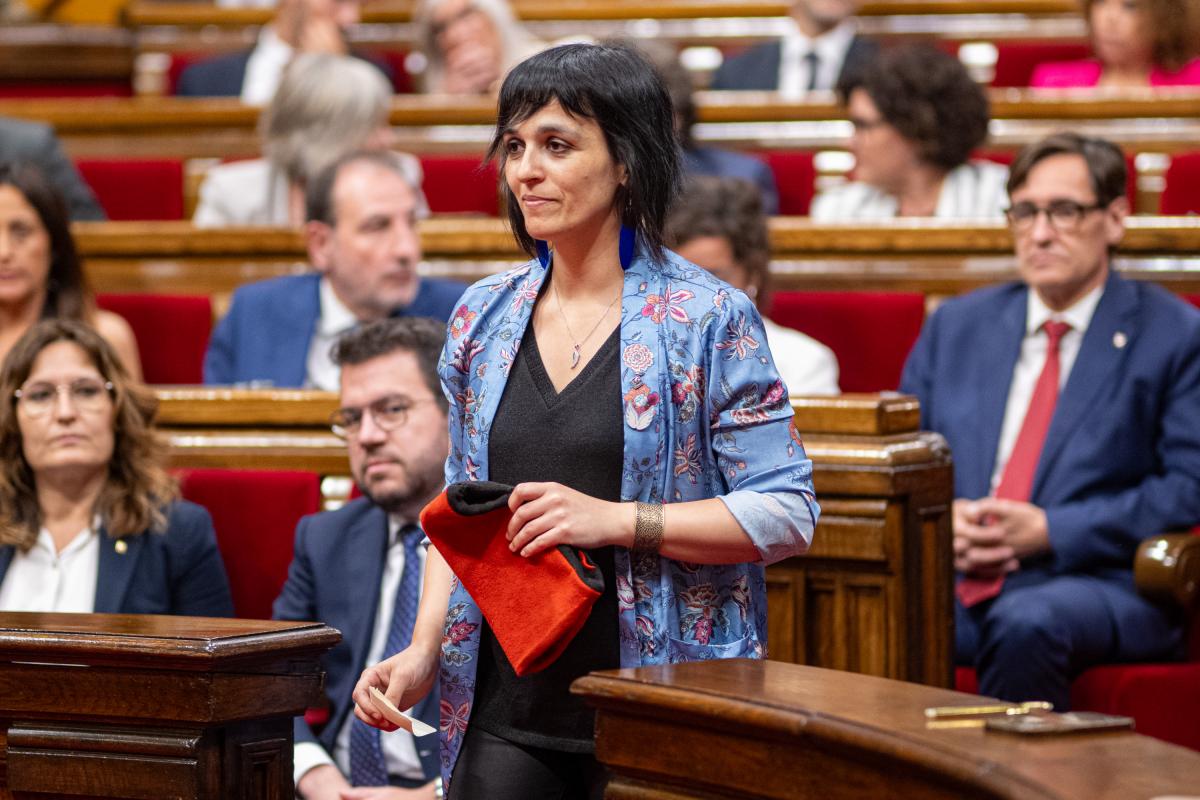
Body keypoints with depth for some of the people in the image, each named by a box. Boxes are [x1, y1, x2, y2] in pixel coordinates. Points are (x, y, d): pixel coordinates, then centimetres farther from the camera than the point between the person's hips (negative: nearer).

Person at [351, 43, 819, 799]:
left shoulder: (709, 320, -6)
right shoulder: (484, 316, 10)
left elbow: (787, 514, -9)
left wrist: (618, 520, -18)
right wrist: (424, 651, 4)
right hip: (505, 711, 4)